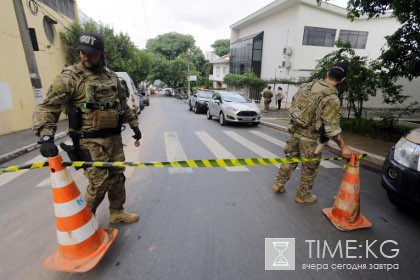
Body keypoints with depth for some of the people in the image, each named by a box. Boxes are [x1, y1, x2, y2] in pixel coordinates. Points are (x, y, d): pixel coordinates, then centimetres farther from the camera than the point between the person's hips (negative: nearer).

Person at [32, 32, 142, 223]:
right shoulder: (70, 77, -7)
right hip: (91, 142, -5)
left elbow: (123, 103, 21)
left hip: (114, 138, 5)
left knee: (117, 177, 12)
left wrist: (134, 124, 20)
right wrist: (46, 137, -26)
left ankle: (117, 212, 32)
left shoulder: (111, 77, 11)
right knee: (99, 183, -2)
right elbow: (47, 108, -12)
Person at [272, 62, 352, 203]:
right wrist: (343, 147, -11)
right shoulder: (332, 98, -19)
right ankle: (302, 195, 29)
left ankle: (278, 184, 32)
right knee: (309, 168, 13)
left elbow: (293, 104, 10)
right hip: (311, 139, -6)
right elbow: (332, 128, -20)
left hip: (295, 132, 6)